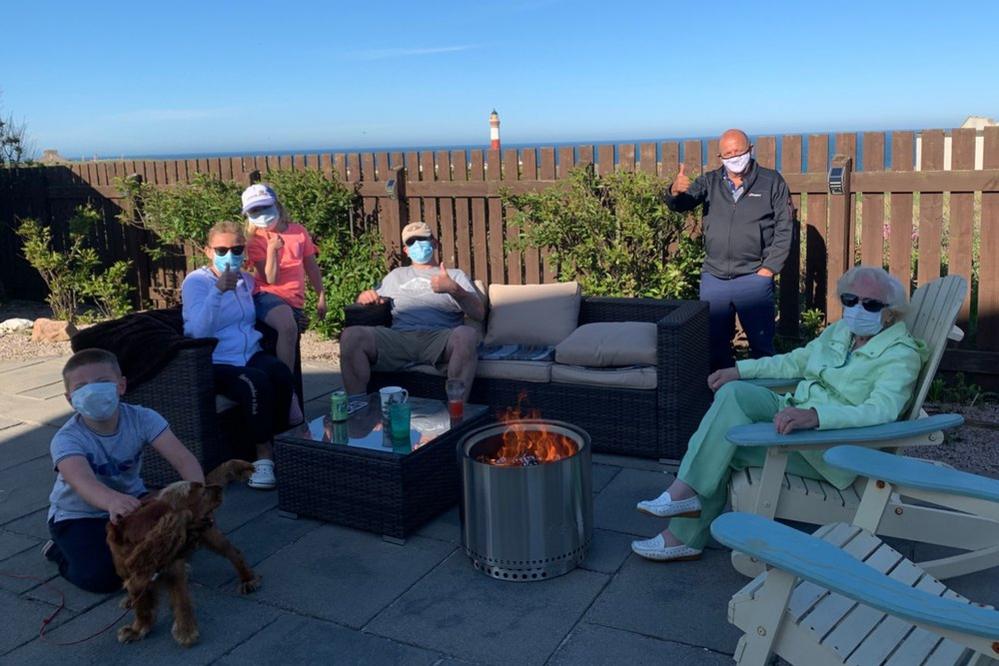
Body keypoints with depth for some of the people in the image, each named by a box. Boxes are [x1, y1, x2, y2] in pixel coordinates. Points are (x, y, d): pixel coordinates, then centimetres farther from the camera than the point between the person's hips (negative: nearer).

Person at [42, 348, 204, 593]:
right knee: (102, 576, -24)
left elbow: (183, 458, -30)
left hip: (130, 499, 3)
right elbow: (82, 480, -48)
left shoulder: (142, 419, -19)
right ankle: (61, 551, 10)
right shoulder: (66, 439, -27)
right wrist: (112, 500, -71)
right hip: (78, 515, -3)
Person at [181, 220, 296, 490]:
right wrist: (218, 290, -27)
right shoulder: (196, 281, -3)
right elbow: (200, 331, -19)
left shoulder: (246, 279, 16)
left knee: (281, 374, -28)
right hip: (216, 364, -5)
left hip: (251, 355, 5)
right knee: (256, 382, -34)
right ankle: (263, 454, -22)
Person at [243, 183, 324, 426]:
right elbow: (270, 279, -8)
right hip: (268, 296, -5)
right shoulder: (255, 242, 3)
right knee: (288, 326, -34)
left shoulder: (299, 232, 11)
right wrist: (272, 249, -16)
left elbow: (311, 267, 20)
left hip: (294, 302, 5)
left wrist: (321, 297, 19)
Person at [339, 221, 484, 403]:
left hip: (440, 337, -2)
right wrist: (365, 296, 7)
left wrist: (453, 289, -11)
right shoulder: (397, 275, 34)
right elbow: (365, 299, 33)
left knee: (466, 335, -37)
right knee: (351, 335, -25)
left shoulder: (455, 276, 23)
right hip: (399, 338, 2)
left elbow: (479, 313, 8)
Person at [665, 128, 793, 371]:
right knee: (714, 344, 9)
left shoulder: (771, 181, 3)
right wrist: (675, 190, -26)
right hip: (713, 277, 3)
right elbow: (680, 205, -2)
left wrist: (769, 268, -7)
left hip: (754, 277, -2)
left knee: (761, 344, 2)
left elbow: (784, 228, 1)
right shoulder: (710, 182, 10)